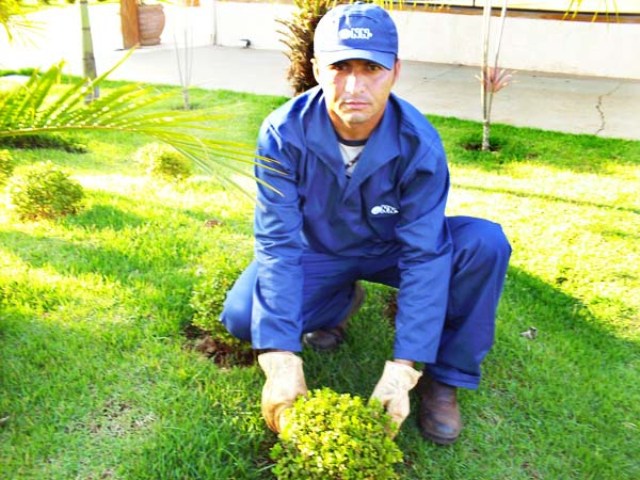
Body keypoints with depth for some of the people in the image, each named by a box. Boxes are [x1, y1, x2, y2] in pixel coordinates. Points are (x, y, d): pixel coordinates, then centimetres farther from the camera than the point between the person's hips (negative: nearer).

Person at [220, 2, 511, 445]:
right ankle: (341, 302, 7)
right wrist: (282, 361, -35)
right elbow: (278, 243, -28)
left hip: (392, 249, 0)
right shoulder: (285, 133, -27)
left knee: (485, 243, -27)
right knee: (242, 315, -23)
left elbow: (424, 254, -27)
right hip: (317, 251, 1)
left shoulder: (419, 143, -27)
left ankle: (444, 376, -7)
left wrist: (402, 370, -34)